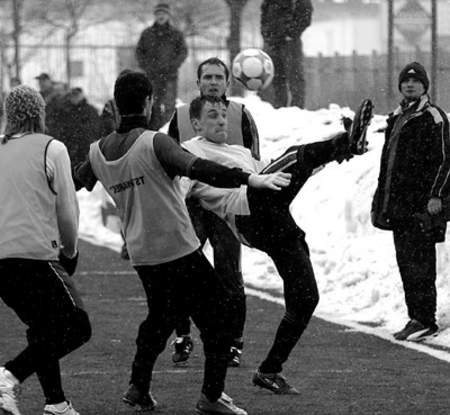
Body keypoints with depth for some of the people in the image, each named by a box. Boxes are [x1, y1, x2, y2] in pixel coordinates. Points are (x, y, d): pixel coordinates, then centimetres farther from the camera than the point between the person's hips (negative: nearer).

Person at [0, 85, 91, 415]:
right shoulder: (51, 148, -1)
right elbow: (67, 209, -2)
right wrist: (70, 251, 13)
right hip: (35, 252, -7)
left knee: (45, 331, 19)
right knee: (76, 328, 1)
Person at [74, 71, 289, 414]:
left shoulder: (99, 152, 4)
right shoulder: (154, 143, -15)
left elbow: (76, 183, 23)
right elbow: (196, 168, -30)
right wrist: (251, 179, -35)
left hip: (141, 254, 7)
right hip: (179, 250, -7)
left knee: (160, 316, 26)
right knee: (216, 318, 3)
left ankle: (139, 387, 25)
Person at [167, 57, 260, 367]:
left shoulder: (240, 115, 3)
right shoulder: (181, 116, 8)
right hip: (190, 204, 2)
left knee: (230, 275, -1)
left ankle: (234, 341, 8)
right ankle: (183, 338, 12)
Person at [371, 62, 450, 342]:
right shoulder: (397, 117, 18)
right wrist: (381, 200, 21)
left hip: (422, 205, -8)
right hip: (399, 205, 8)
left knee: (419, 263, -9)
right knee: (405, 261, 10)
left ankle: (425, 321, -6)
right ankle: (417, 317, 16)